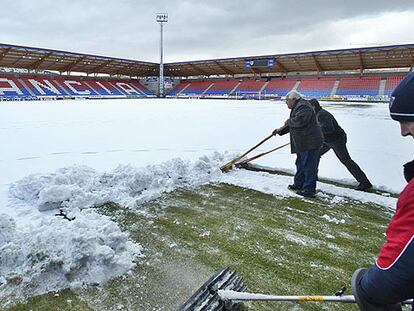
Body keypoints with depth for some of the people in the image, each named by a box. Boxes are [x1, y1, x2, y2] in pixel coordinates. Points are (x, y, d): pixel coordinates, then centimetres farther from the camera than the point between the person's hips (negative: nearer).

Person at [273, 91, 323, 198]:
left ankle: (309, 190, 2)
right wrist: (281, 130, 16)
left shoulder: (303, 107, -16)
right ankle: (298, 185, 32)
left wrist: (288, 121, -12)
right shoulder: (297, 107, 19)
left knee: (309, 167, -5)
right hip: (303, 143, 11)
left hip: (310, 143, -11)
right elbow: (292, 124, 25)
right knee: (301, 165, 19)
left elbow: (299, 121, -31)